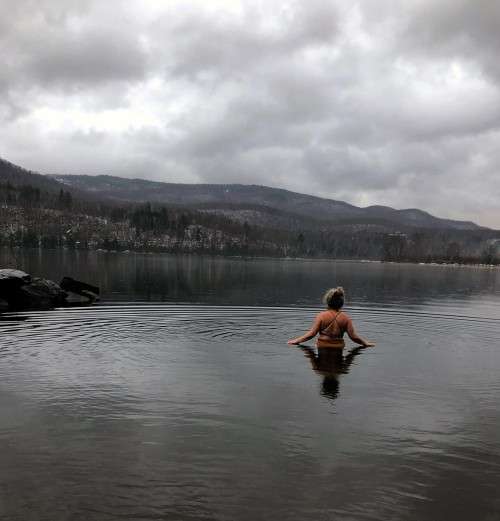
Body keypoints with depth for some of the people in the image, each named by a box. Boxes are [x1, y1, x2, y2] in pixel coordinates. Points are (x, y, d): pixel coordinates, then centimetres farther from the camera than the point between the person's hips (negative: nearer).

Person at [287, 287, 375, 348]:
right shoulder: (346, 317, 2)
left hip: (323, 347, -2)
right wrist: (366, 343, 17)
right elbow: (353, 336, 1)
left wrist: (296, 340, 5)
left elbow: (312, 333, -6)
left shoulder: (321, 316, -4)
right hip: (339, 348, 2)